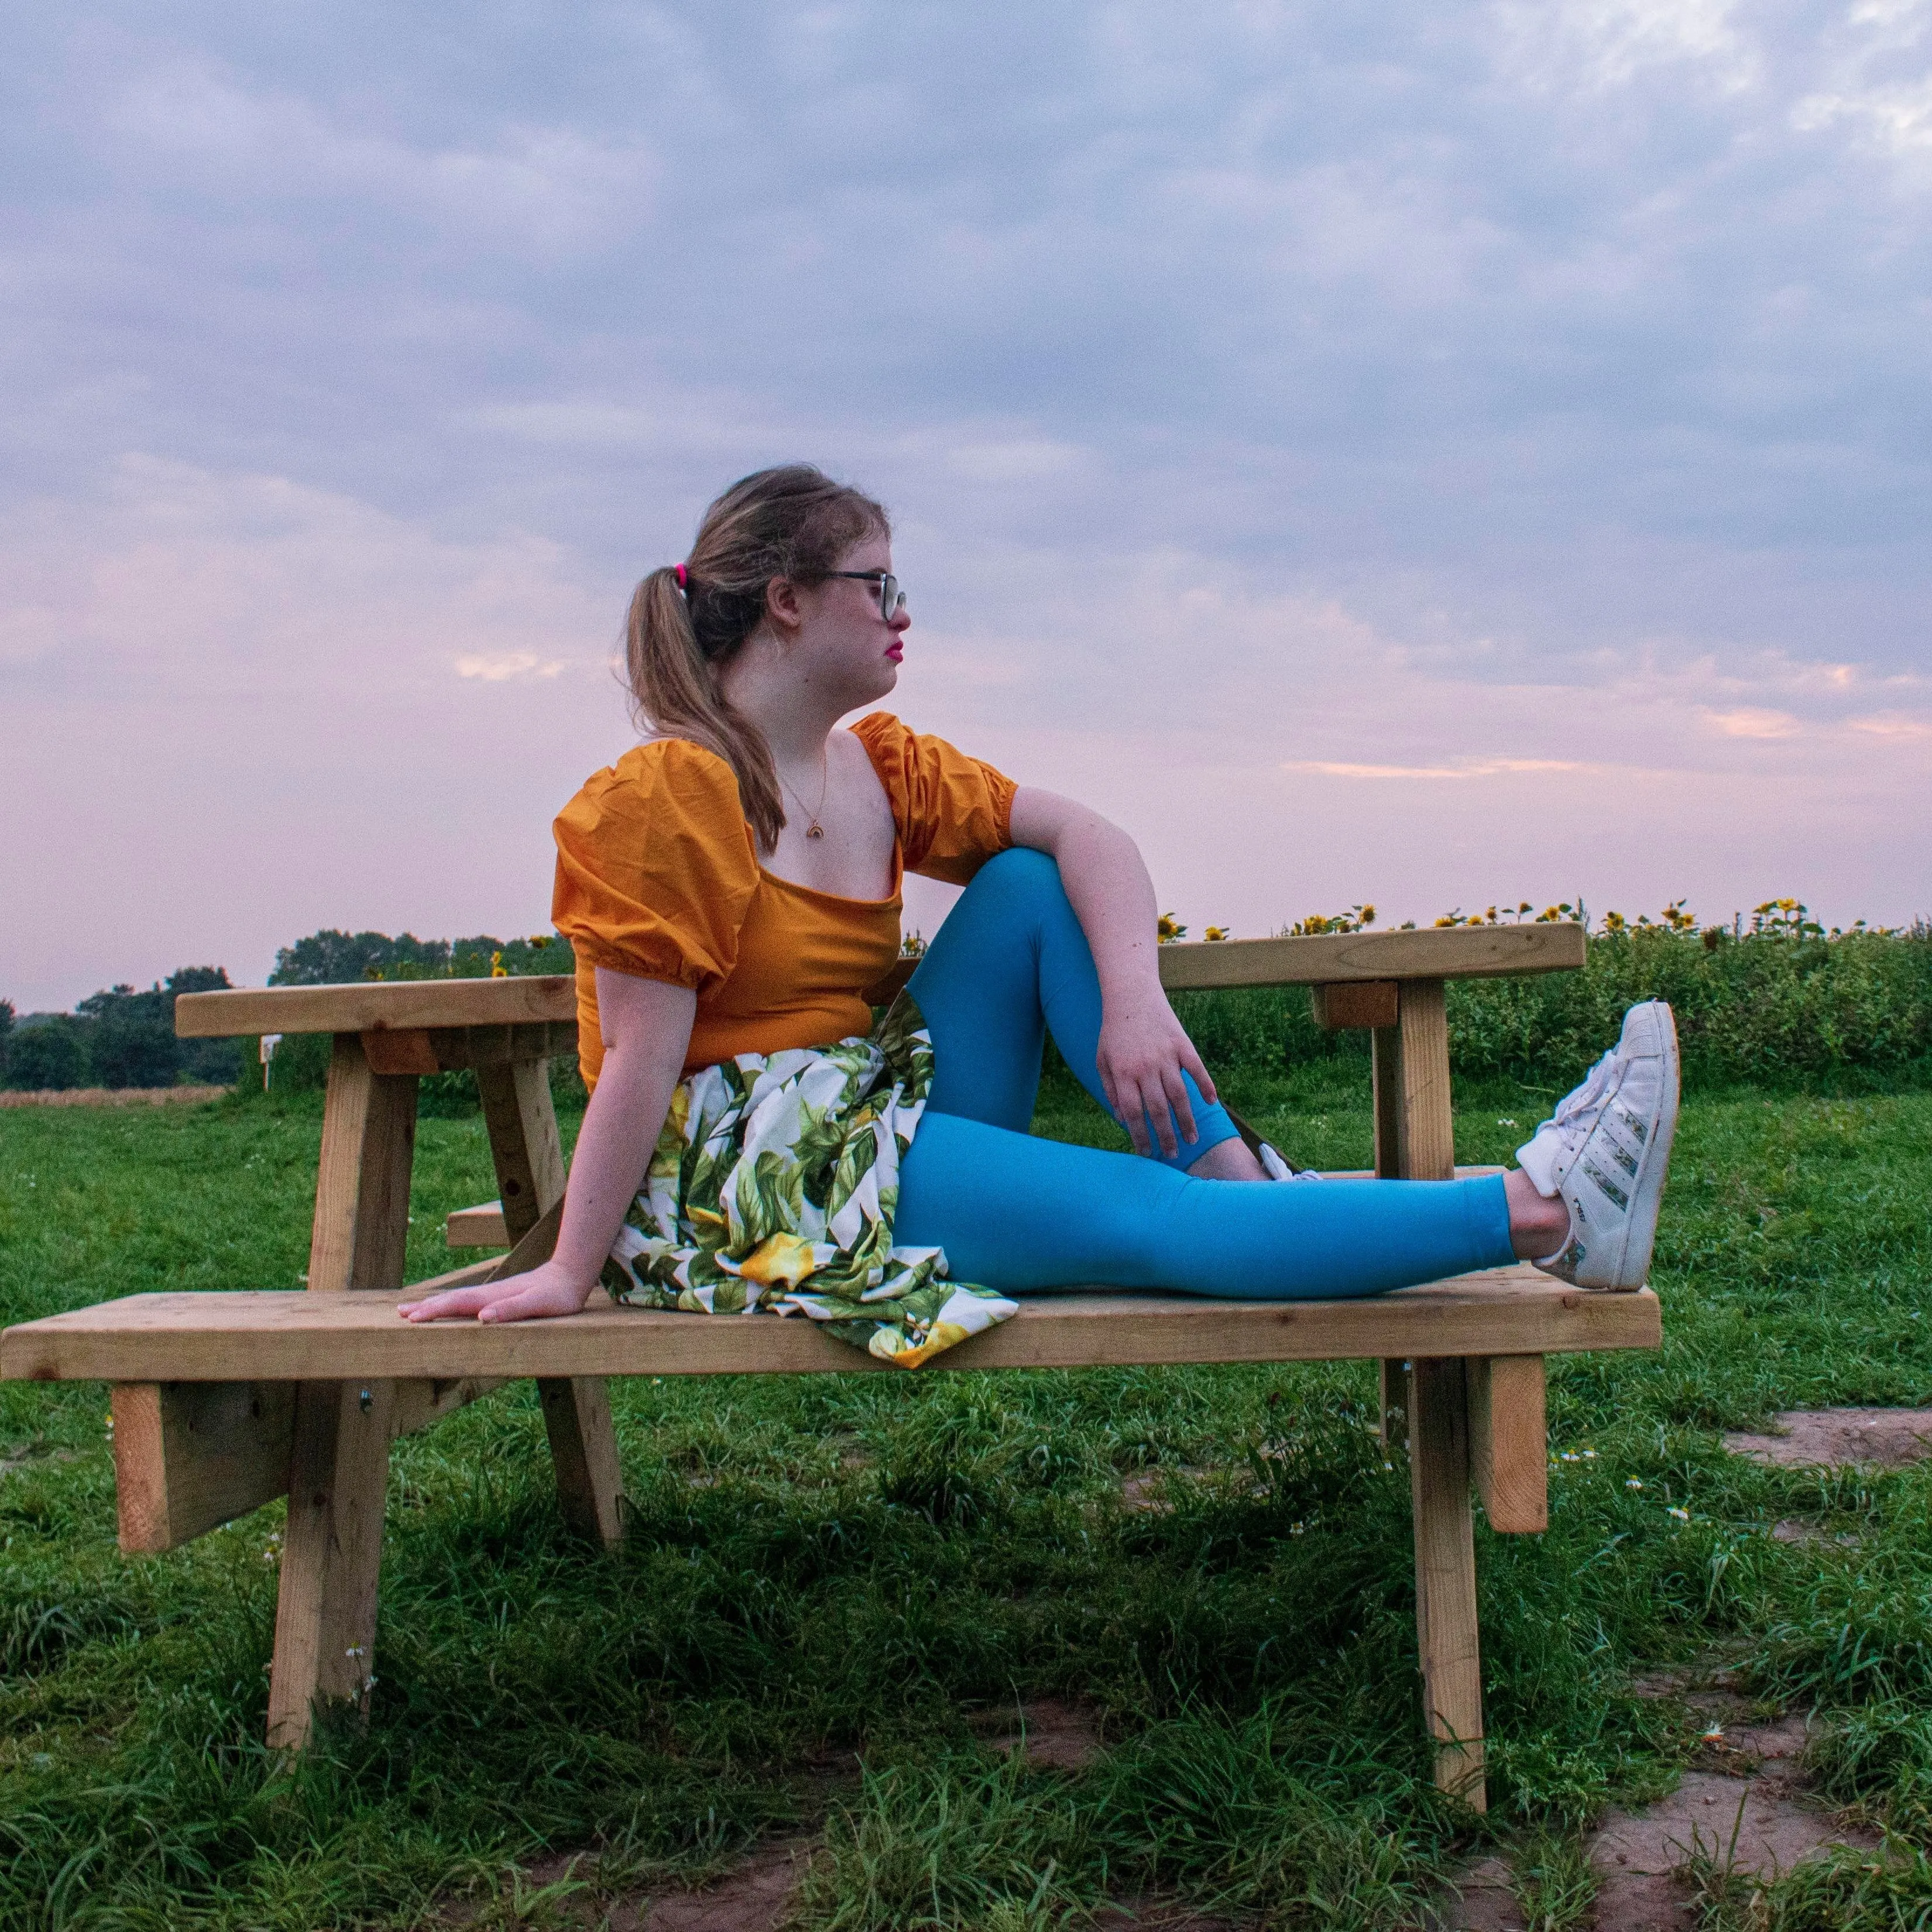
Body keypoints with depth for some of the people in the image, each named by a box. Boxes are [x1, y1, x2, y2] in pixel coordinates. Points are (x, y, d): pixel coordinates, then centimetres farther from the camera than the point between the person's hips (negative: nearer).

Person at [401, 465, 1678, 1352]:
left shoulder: (880, 767, 7)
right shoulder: (664, 796, -14)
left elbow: (1089, 836, -2)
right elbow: (643, 1056, -17)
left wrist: (1133, 999, -19)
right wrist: (569, 1275, -16)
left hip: (879, 1127, 8)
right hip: (737, 1176, -8)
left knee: (1030, 882, -7)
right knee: (1138, 1219, -25)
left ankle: (1241, 1183, -16)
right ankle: (1535, 1213, -33)